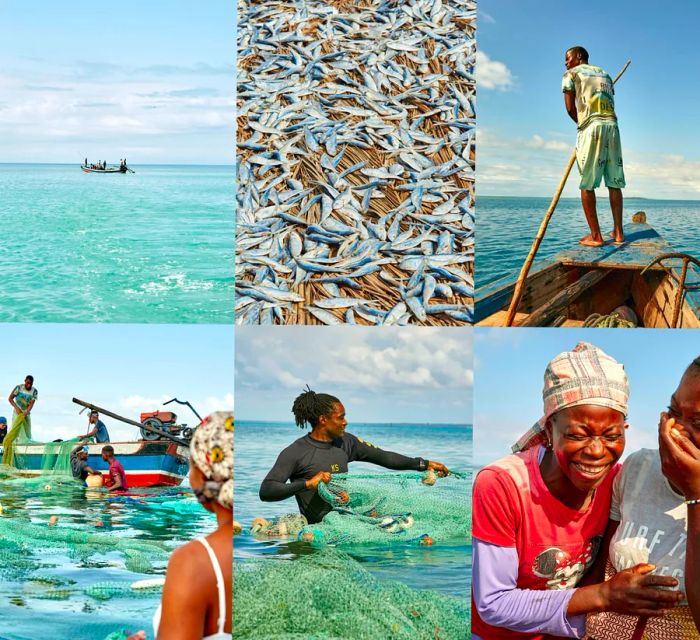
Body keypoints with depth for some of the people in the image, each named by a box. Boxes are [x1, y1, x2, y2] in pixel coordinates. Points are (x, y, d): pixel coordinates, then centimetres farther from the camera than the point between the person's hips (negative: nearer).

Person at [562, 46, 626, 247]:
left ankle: (595, 235, -7)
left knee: (586, 183, -3)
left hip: (591, 126, -5)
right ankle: (618, 232, 6)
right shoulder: (604, 74, 26)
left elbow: (570, 108, 0)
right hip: (612, 125, 5)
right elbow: (609, 104, 17)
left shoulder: (571, 74, 9)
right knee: (614, 182, 8)